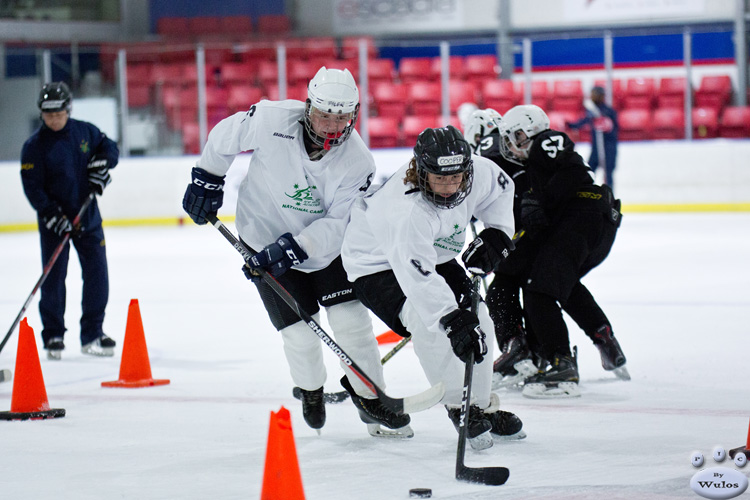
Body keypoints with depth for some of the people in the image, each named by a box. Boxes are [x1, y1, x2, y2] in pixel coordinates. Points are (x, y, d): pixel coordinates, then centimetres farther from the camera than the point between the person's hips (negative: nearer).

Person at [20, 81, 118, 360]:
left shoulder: (85, 132, 1)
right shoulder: (34, 146, -10)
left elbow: (110, 147, 15)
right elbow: (32, 187, -14)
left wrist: (102, 163, -8)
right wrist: (53, 216, -23)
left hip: (88, 217, 3)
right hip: (54, 220, -3)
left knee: (97, 273, 1)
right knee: (53, 278, -2)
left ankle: (92, 335, 11)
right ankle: (53, 337, 10)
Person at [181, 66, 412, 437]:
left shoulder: (357, 161, -21)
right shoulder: (272, 120, -24)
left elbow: (339, 223, -22)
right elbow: (225, 136, -5)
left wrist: (294, 247, -33)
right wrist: (207, 179, 2)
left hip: (325, 244, 2)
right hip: (266, 237, -2)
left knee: (351, 320, -5)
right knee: (301, 334, -4)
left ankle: (369, 396, 16)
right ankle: (310, 390, 28)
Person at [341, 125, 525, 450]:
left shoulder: (477, 173, -22)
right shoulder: (406, 210, -43)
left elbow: (500, 188, 4)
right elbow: (418, 276, -51)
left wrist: (496, 233, -10)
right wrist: (452, 321, -59)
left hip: (433, 255, 8)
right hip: (377, 264, -7)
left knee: (477, 320, 3)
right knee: (427, 322, -29)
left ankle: (484, 408, 22)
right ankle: (458, 408, -12)